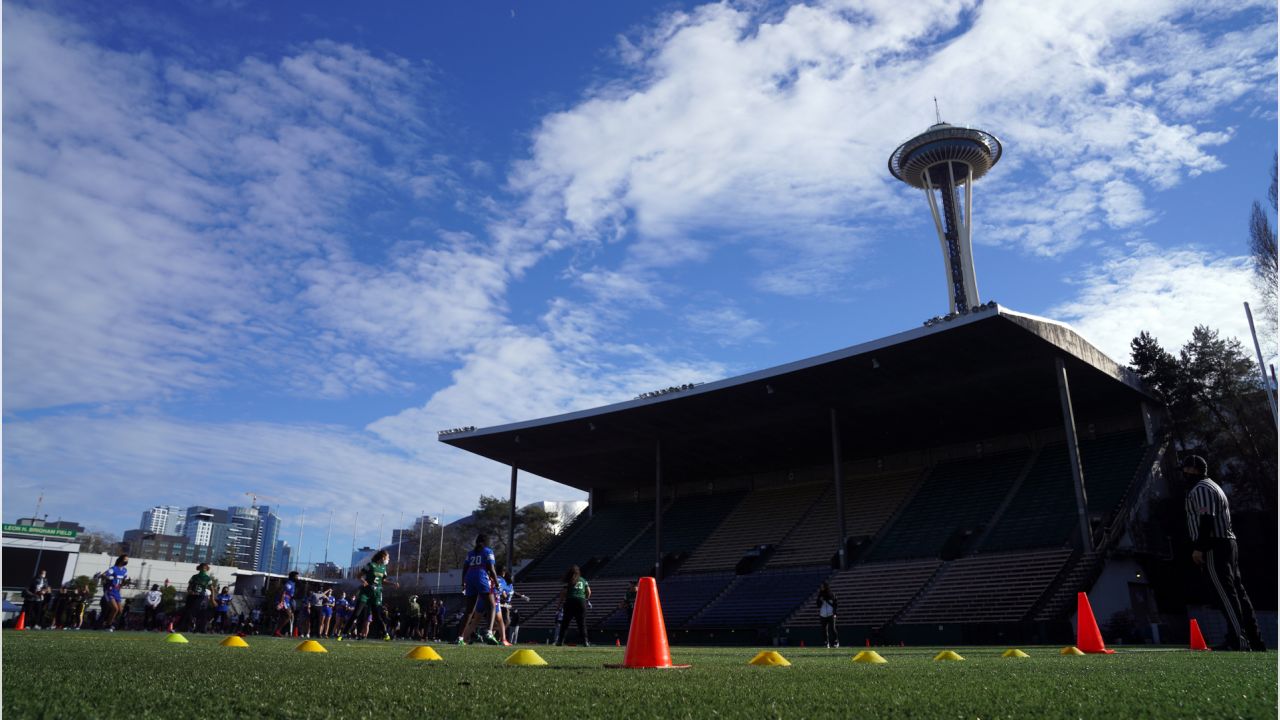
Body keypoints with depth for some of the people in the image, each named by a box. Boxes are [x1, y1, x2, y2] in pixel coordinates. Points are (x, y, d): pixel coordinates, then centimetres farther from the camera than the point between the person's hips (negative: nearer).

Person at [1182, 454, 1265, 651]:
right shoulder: (1213, 487, 26)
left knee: (1225, 593, -12)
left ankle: (1239, 641, -16)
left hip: (1214, 546, -11)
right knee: (1236, 592, 11)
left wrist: (1198, 547, -22)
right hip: (1228, 542, 11)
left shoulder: (1201, 489, -8)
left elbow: (1206, 519, -19)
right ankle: (1254, 640, 13)